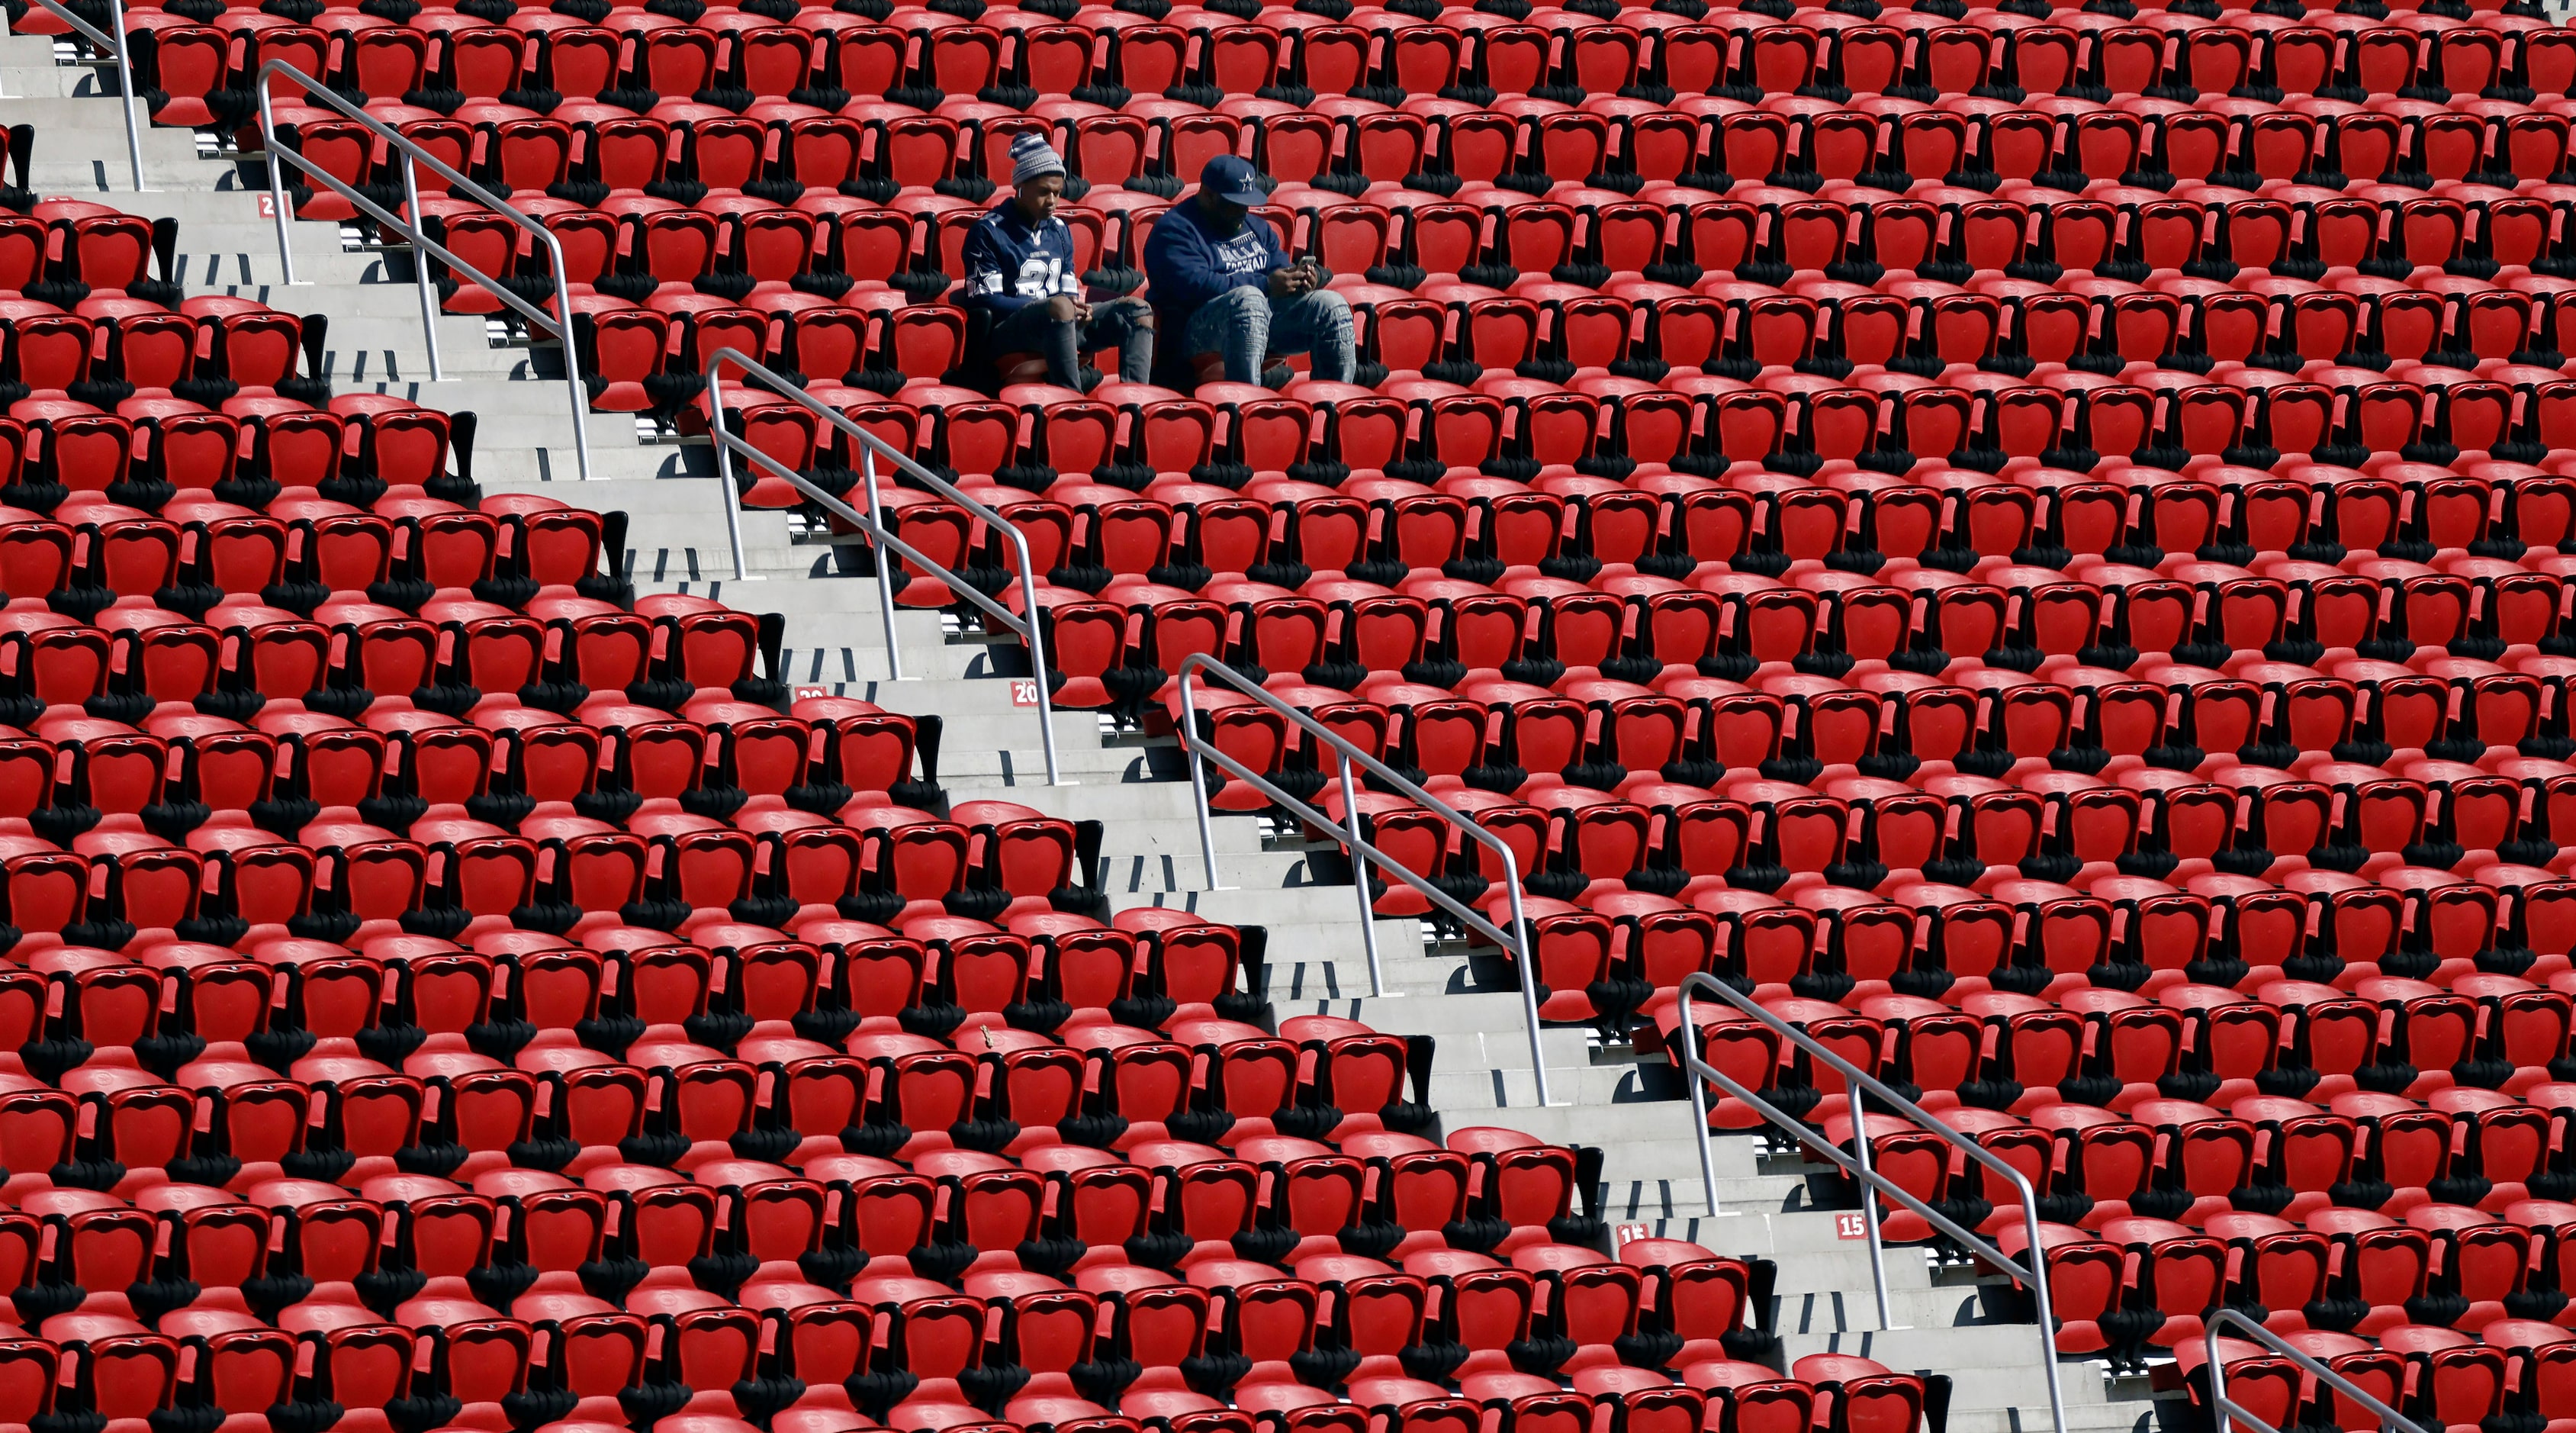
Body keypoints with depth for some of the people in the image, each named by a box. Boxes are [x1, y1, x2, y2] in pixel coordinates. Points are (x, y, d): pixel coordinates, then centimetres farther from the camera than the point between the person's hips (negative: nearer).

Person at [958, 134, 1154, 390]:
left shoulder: (1059, 231, 19)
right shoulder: (988, 232, -2)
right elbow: (984, 301, -10)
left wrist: (1078, 309, -8)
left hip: (1058, 328, 7)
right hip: (1005, 330, -7)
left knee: (1138, 310, -6)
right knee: (1059, 306, -38)